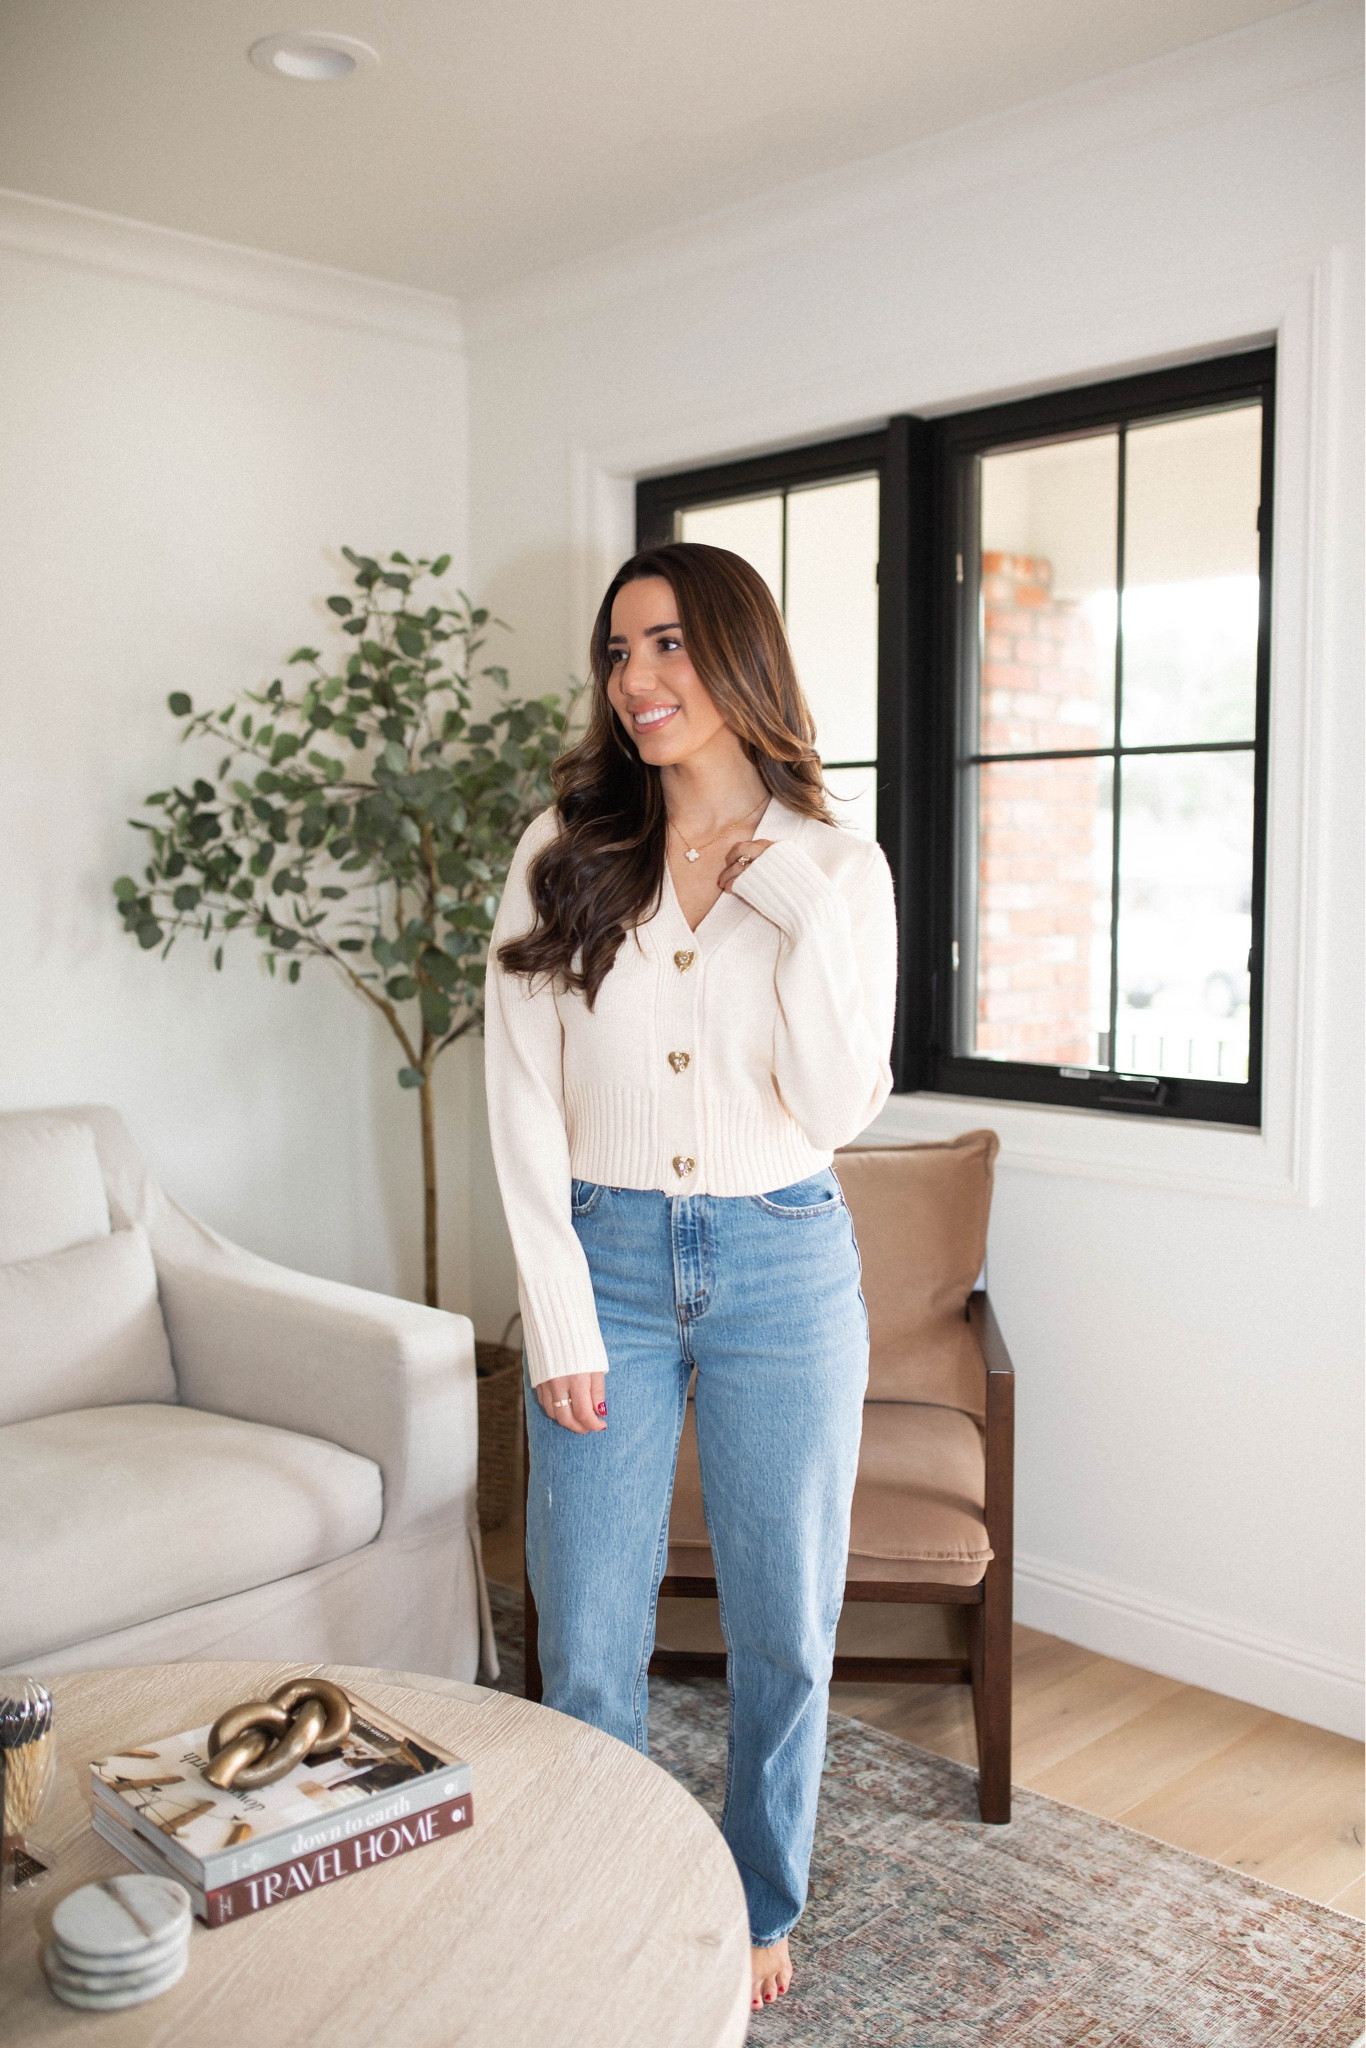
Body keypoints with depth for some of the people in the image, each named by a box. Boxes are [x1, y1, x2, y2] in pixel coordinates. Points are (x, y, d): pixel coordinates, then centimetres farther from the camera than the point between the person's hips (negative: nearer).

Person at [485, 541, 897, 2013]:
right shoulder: (563, 855, -1)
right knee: (587, 1639, 8)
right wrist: (561, 1317, -8)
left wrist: (805, 915, -18)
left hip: (781, 1267, 0)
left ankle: (760, 1908, 38)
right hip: (605, 1257, 1)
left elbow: (838, 1108, -9)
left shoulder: (837, 868, -2)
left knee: (783, 1625, 12)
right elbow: (523, 1100, -4)